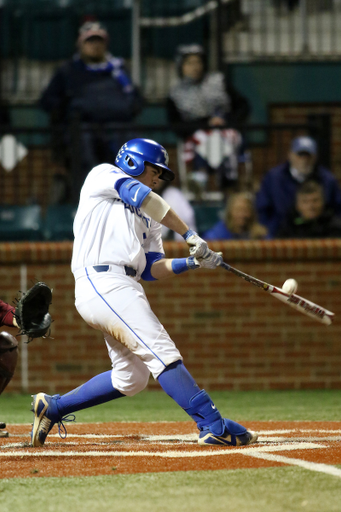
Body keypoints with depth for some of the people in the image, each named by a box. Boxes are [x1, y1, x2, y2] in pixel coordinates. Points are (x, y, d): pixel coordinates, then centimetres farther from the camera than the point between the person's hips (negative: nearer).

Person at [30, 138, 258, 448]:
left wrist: (193, 263, 1)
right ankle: (213, 425, -26)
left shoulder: (148, 219, 28)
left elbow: (150, 270, 16)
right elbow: (142, 196, -9)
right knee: (161, 351, -18)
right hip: (102, 281, -9)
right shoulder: (103, 176, 8)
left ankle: (53, 407, 22)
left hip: (125, 290, 9)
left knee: (131, 379, 10)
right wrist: (190, 236, -12)